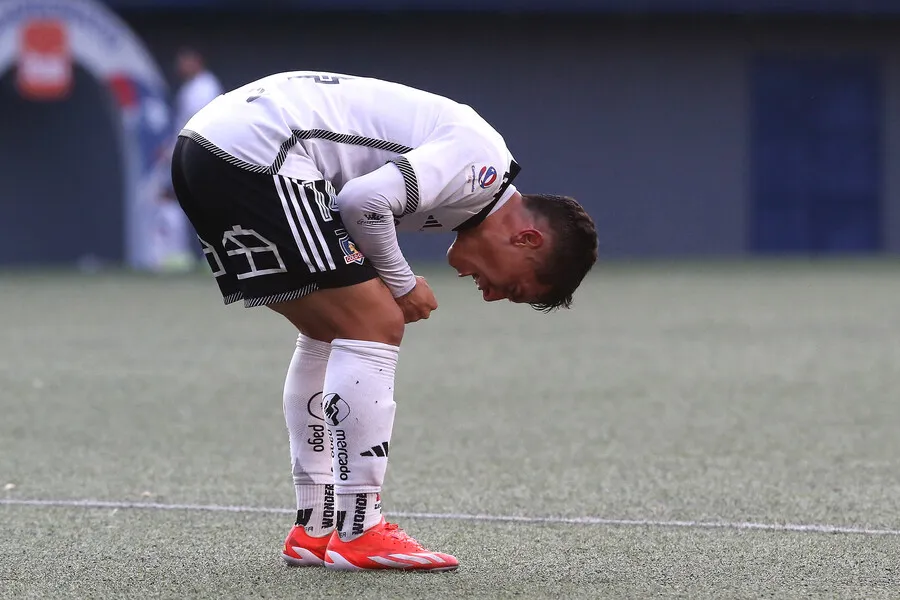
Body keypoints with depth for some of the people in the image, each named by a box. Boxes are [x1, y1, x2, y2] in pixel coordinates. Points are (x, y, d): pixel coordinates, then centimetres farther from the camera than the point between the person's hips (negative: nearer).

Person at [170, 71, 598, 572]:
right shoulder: (484, 160, -8)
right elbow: (366, 200, -18)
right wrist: (403, 283, -3)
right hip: (255, 153, -10)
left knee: (331, 333, 19)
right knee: (375, 324, -6)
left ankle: (316, 530, 20)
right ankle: (359, 533, -4)